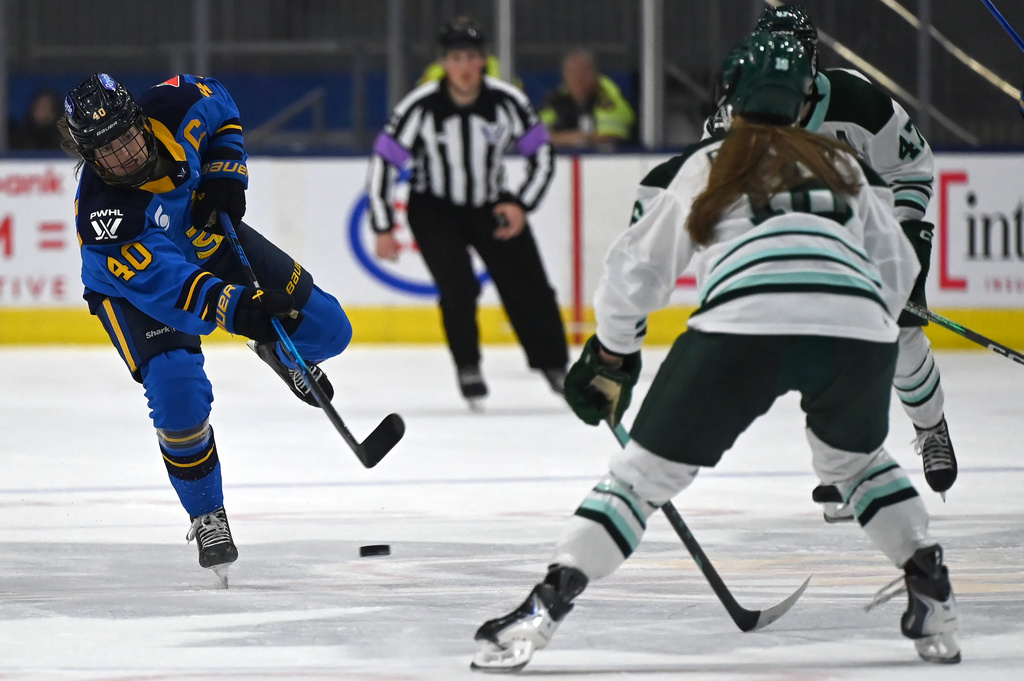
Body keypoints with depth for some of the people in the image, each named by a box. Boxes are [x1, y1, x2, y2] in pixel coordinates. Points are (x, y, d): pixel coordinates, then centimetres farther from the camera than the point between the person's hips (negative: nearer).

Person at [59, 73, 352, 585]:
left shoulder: (175, 107, -27)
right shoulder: (104, 215, -39)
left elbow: (219, 108, -2)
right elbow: (164, 286, -45)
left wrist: (225, 173, -15)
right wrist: (235, 308, -57)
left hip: (212, 240, 5)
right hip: (134, 287, -5)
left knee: (326, 330, -1)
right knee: (178, 397, -25)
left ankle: (278, 349, 38)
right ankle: (206, 515, 0)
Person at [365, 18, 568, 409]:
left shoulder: (506, 102, -16)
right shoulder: (421, 107, -22)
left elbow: (542, 154, -2)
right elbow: (383, 163, -15)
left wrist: (522, 205, -12)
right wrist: (383, 229, -15)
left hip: (491, 205, 2)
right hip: (435, 210, -2)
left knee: (529, 287, -2)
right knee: (458, 286, -22)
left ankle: (556, 368, 14)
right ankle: (468, 371, -6)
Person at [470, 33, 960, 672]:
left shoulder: (700, 168, 25)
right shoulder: (844, 166, 30)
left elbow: (638, 271, 26)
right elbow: (898, 269, 30)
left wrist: (609, 357, 41)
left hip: (743, 329, -2)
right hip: (860, 328, 3)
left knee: (646, 471, 9)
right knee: (856, 460, 32)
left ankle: (544, 609, -2)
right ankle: (935, 602, 23)